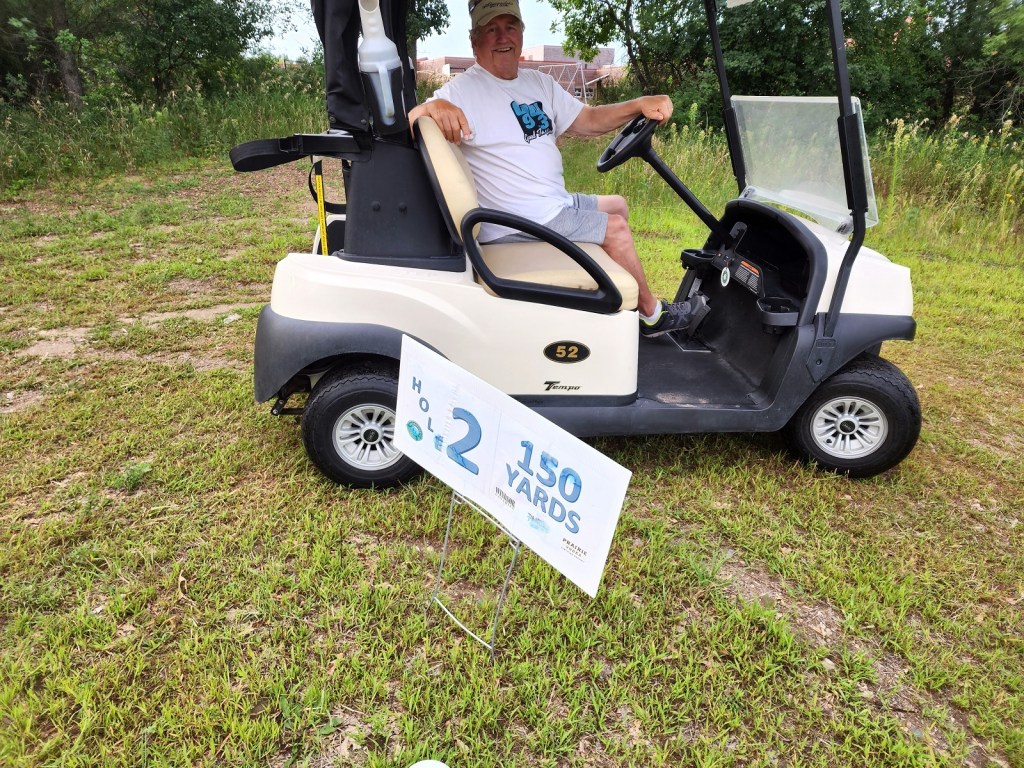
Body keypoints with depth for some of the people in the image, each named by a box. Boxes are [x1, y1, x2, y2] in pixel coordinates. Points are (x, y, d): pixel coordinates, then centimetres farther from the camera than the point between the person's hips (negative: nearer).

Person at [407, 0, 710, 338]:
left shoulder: (540, 82, 11)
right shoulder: (462, 90, -14)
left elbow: (587, 120, 14)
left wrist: (639, 105, -3)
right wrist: (432, 107, -48)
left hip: (556, 204, 10)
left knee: (617, 205, 22)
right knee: (615, 226, -6)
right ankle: (653, 313, 12)